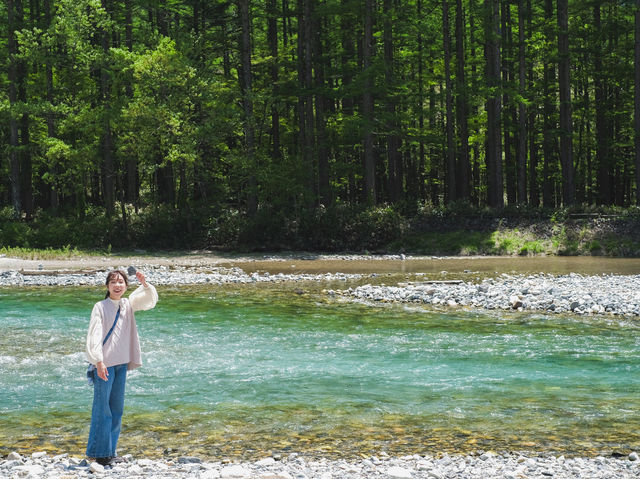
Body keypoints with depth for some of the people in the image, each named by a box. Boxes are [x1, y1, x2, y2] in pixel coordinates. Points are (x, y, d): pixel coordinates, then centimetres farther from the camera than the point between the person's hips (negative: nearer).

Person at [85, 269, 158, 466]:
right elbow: (94, 335, -12)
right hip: (104, 364, -6)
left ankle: (111, 450, 20)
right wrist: (99, 362, -20)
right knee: (102, 407, -4)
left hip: (122, 363, 6)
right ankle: (100, 451, 3)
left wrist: (145, 284, -18)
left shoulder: (128, 304, 9)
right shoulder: (100, 307, -6)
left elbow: (150, 300, 1)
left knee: (117, 408, 11)